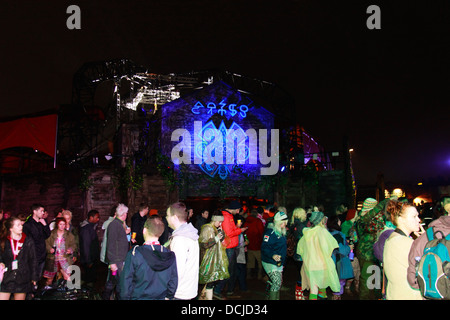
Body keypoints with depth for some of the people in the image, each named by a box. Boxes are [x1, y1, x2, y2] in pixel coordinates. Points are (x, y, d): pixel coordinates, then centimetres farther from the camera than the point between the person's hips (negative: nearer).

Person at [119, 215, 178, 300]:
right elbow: (173, 283, -3)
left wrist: (125, 298, 1)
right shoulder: (170, 255, -10)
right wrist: (168, 297, 13)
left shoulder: (133, 254, -19)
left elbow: (126, 283, -14)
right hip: (161, 297, 3)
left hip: (138, 297, -2)